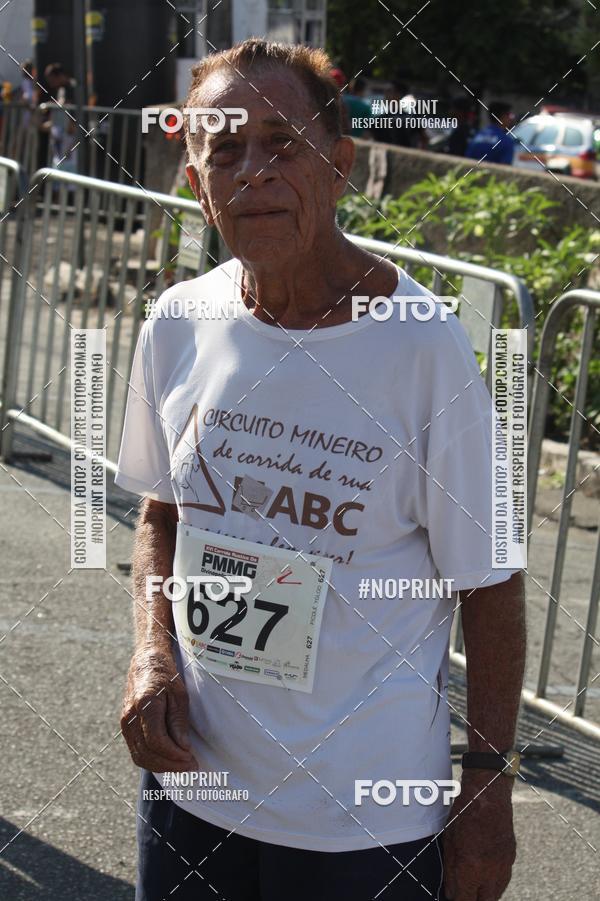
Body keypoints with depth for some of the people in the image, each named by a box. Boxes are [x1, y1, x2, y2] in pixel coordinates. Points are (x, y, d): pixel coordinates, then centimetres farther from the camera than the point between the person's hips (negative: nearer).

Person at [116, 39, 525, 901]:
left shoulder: (423, 347, -16)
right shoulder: (179, 326, -4)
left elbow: (489, 585, -9)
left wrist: (488, 790, -7)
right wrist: (153, 653, -4)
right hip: (192, 772, 4)